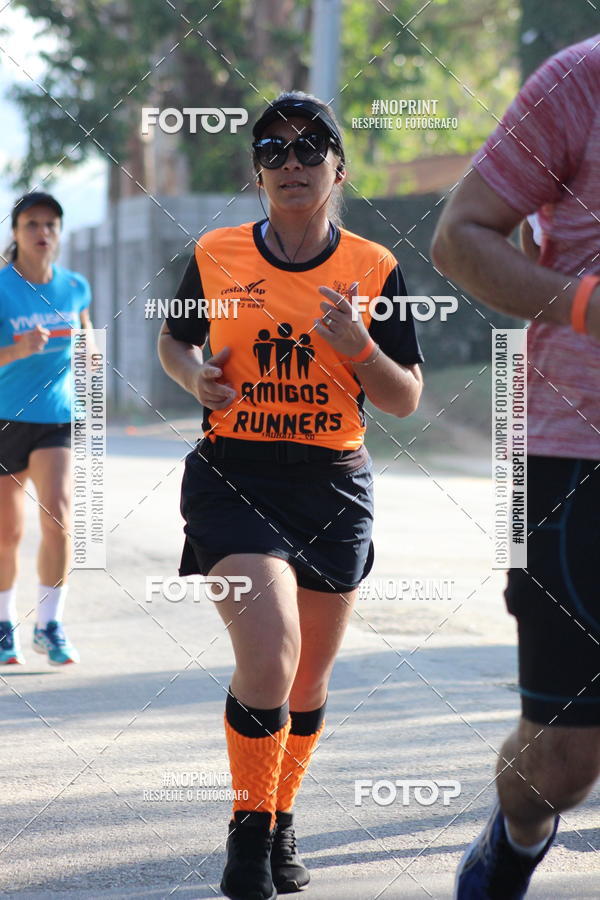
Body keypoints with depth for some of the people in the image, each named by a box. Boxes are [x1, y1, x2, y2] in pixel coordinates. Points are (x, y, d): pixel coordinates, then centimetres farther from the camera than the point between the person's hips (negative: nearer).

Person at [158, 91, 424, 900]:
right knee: (268, 657, -21)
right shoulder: (216, 257, 0)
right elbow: (174, 339, 18)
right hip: (234, 478, -2)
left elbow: (406, 400, 2)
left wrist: (358, 346, -17)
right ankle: (249, 833, -4)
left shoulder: (375, 271, 0)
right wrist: (195, 376, -4)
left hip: (335, 488, 2)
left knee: (308, 681, 11)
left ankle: (281, 823, 36)